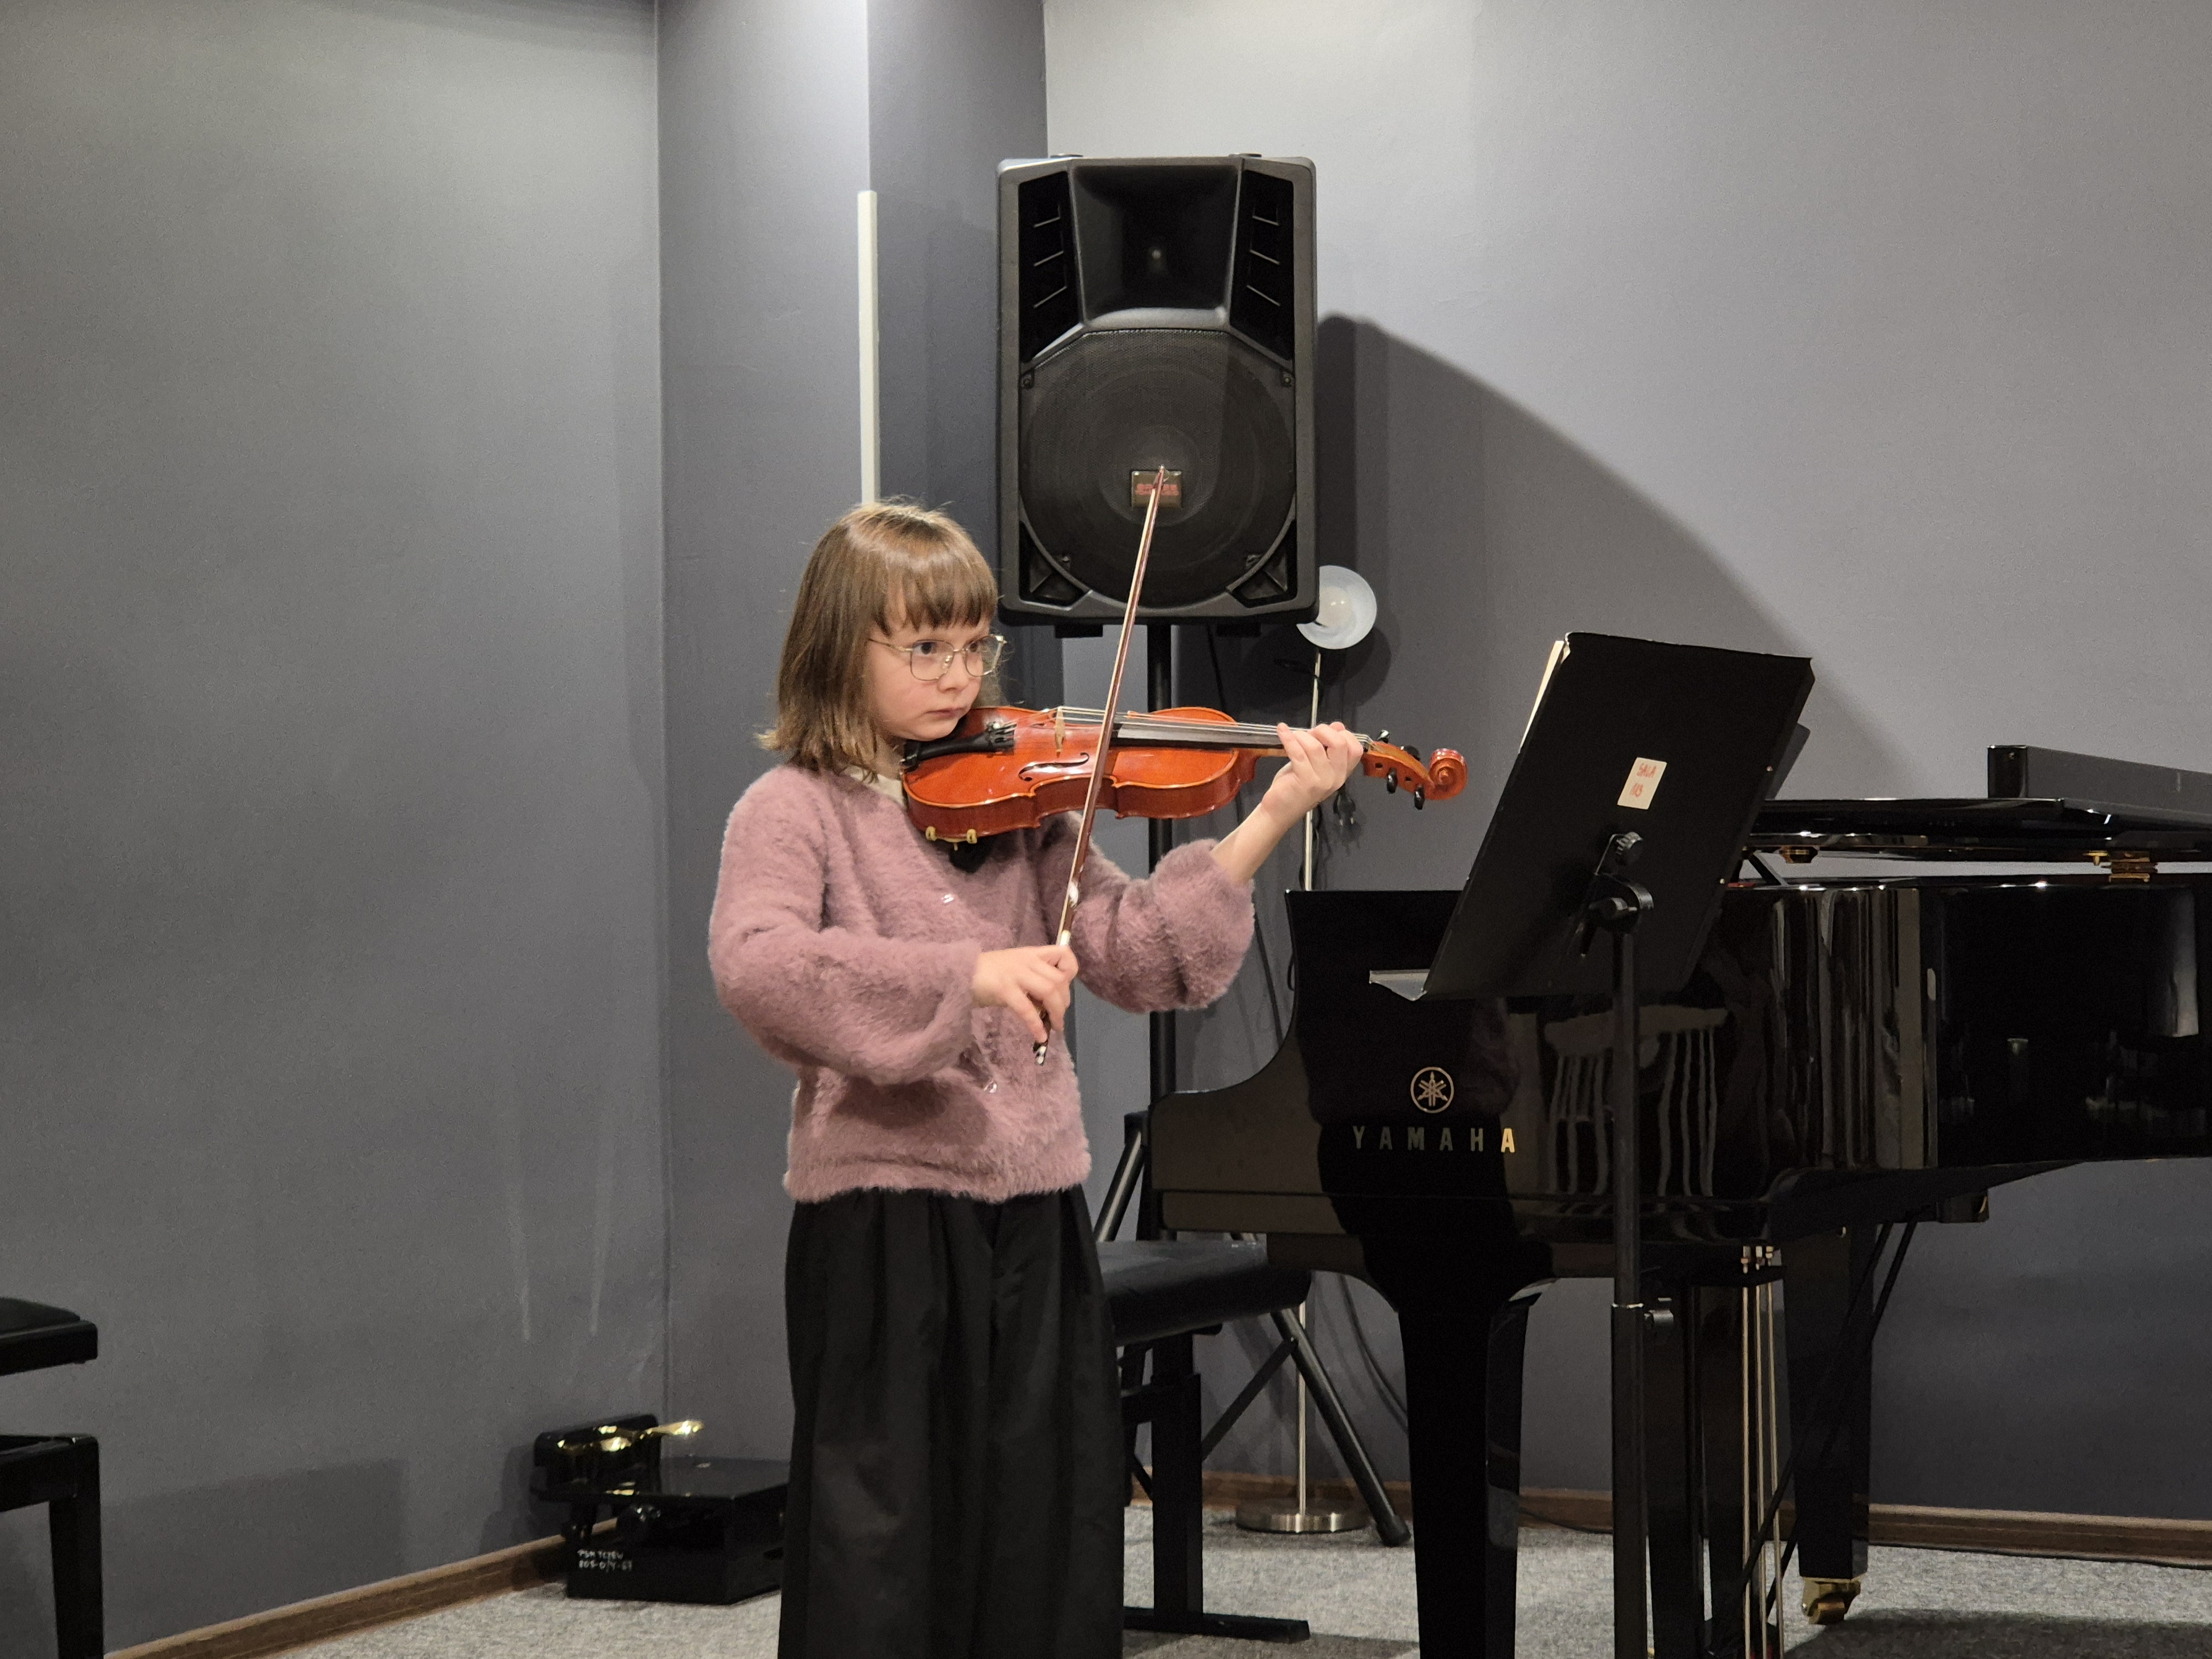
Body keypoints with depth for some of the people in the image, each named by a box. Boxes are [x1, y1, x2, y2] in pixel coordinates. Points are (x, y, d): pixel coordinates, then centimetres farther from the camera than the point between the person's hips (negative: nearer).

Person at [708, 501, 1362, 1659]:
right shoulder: (795, 809, -3)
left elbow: (1131, 955, 2)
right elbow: (755, 965, -22)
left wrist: (1268, 820, -9)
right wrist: (968, 972, -31)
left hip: (1037, 1214, 5)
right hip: (886, 1217, -5)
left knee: (1054, 1541, 10)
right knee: (884, 1557, -1)